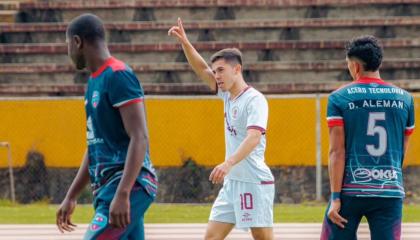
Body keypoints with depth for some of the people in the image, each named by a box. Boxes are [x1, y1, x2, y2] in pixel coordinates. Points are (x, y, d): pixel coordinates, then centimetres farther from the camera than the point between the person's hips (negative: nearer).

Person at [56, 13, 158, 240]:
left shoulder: (118, 76, -12)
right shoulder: (95, 81, 18)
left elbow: (139, 138, -21)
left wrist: (122, 194, -29)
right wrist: (71, 197, 25)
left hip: (129, 186, -10)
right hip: (106, 187, 10)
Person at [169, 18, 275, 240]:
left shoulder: (254, 100, -13)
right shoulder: (228, 95, 11)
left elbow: (254, 138, -26)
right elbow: (202, 69, 14)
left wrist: (228, 163, -40)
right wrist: (184, 42, -1)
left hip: (254, 182, -9)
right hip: (232, 182, 9)